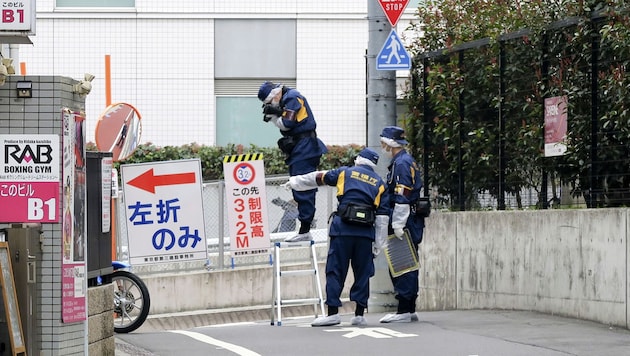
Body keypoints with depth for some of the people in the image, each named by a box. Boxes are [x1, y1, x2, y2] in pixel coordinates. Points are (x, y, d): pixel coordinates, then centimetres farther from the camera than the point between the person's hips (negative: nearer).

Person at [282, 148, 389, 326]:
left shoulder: (345, 172, 11)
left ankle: (333, 312, -6)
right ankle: (359, 314, 8)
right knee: (362, 272, 9)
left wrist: (294, 182, 35)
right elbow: (382, 215, 10)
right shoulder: (379, 183, 15)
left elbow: (317, 178, 21)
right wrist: (379, 243, 11)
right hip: (366, 232, 2)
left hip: (343, 229, -2)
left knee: (335, 271, -1)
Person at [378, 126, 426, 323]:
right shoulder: (407, 161, 19)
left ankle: (404, 311, -9)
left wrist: (398, 225, -21)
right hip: (412, 223, 11)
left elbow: (402, 197, -20)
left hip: (405, 221, -11)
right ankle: (409, 310, 17)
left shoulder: (401, 164, -14)